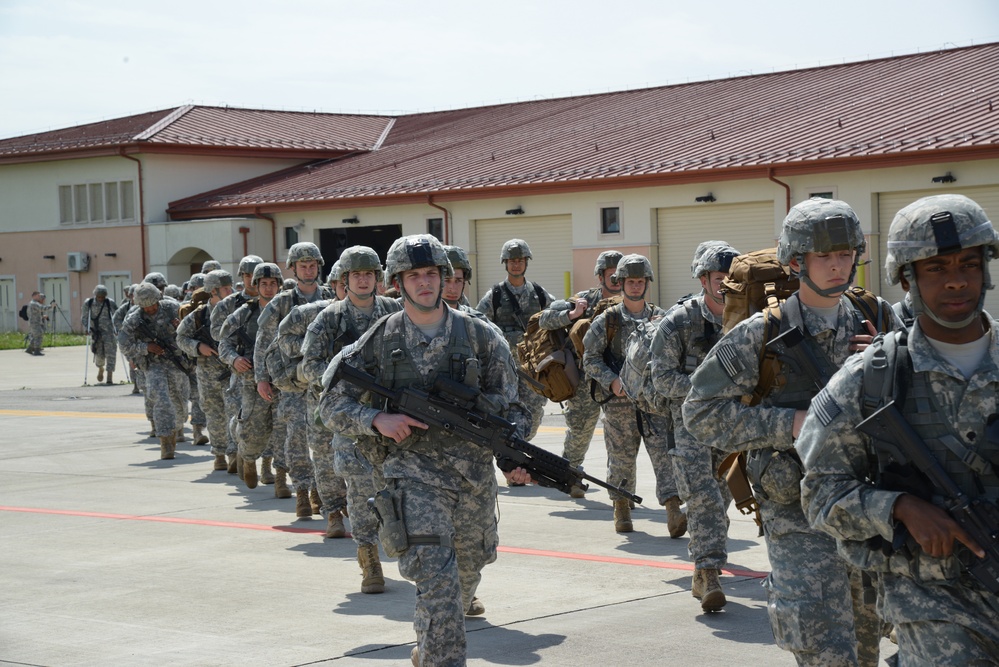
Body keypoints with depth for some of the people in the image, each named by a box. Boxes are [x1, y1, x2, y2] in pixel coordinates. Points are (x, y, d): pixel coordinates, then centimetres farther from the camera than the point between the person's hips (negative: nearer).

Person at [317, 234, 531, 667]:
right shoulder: (379, 340, 0)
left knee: (469, 565, 19)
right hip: (413, 470, -3)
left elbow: (511, 406, 6)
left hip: (474, 473, 3)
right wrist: (377, 419, -16)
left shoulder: (480, 336, 3)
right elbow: (332, 405, 3)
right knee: (437, 578, -17)